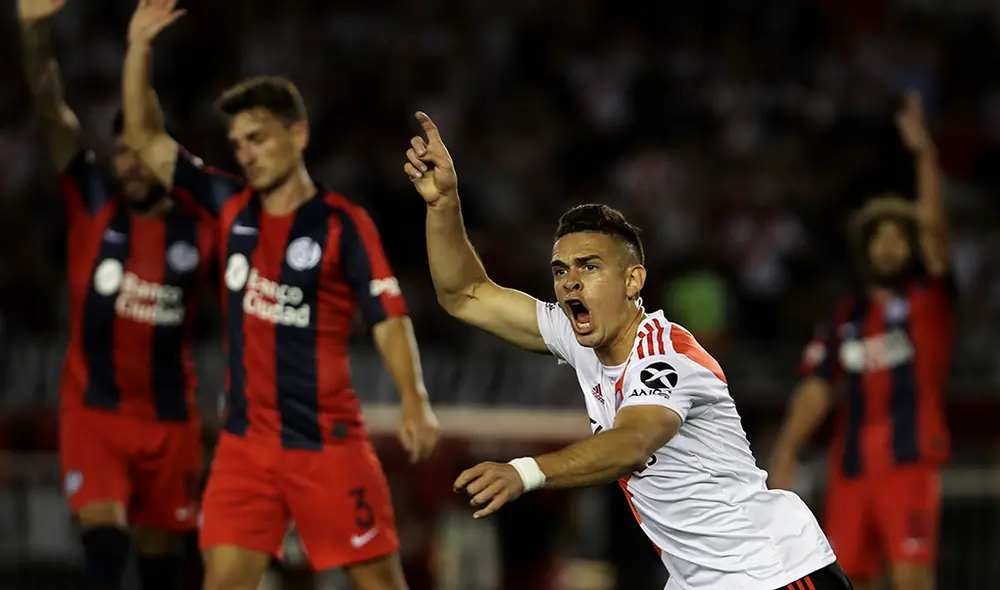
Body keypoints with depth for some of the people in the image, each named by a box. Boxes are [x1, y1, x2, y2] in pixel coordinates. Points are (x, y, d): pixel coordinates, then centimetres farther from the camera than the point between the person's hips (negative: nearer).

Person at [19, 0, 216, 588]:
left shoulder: (199, 230, -3)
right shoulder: (93, 203, -3)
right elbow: (52, 109, -12)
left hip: (169, 418, 1)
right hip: (93, 410, -1)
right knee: (104, 542, -18)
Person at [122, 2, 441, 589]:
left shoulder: (343, 224, -7)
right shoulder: (232, 210, 7)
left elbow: (389, 316, -12)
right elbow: (146, 137, 12)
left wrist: (416, 400, -26)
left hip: (328, 442, -4)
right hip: (246, 442, 4)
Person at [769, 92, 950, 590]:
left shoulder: (928, 299, 3)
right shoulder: (847, 317, 15)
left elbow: (934, 226, -10)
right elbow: (817, 389, 13)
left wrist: (923, 153, -21)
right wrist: (786, 452, 1)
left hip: (911, 459, -5)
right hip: (852, 464, 5)